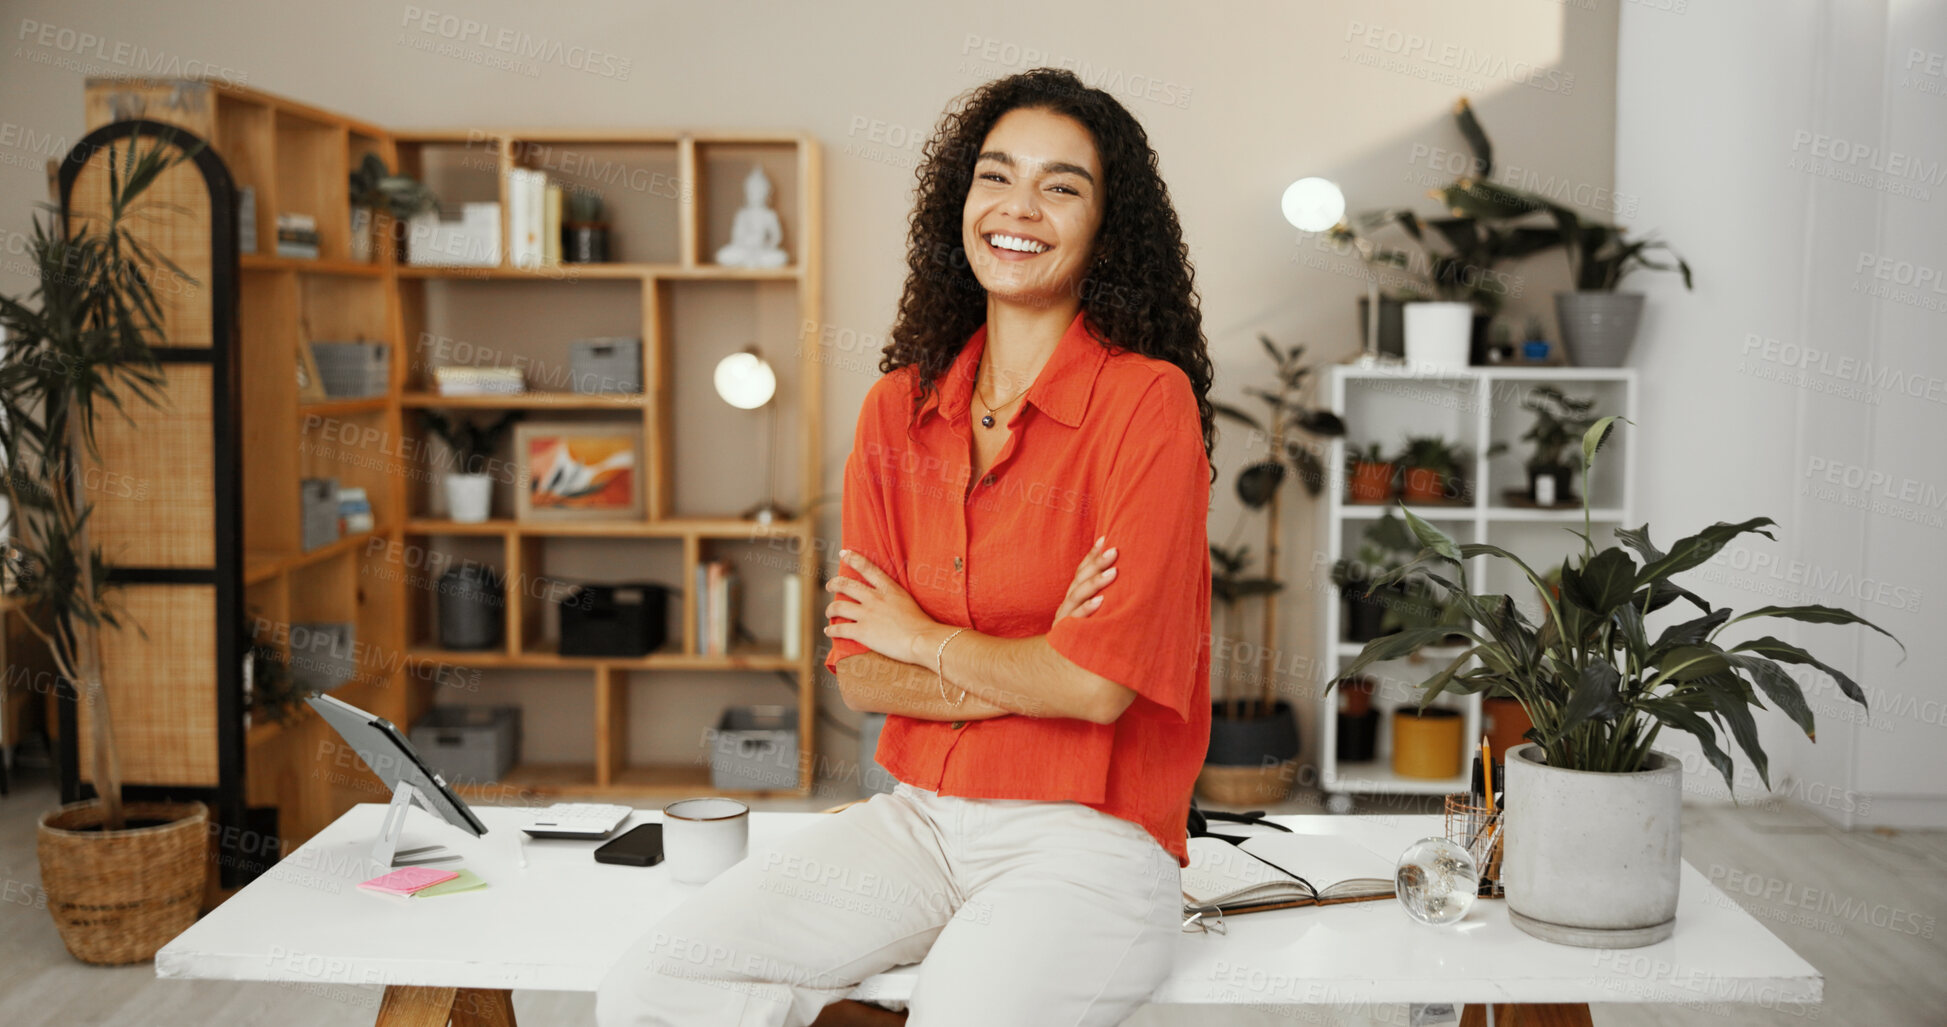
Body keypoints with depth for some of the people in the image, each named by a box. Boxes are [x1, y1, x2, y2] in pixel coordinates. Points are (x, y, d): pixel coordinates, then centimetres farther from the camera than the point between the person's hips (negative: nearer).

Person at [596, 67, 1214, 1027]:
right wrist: (1023, 674, -11)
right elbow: (859, 674, 5)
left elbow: (1099, 685, -15)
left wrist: (925, 637, -1)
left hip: (1089, 838, -4)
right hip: (918, 818, 5)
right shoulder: (898, 410, 8)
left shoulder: (1146, 403, -8)